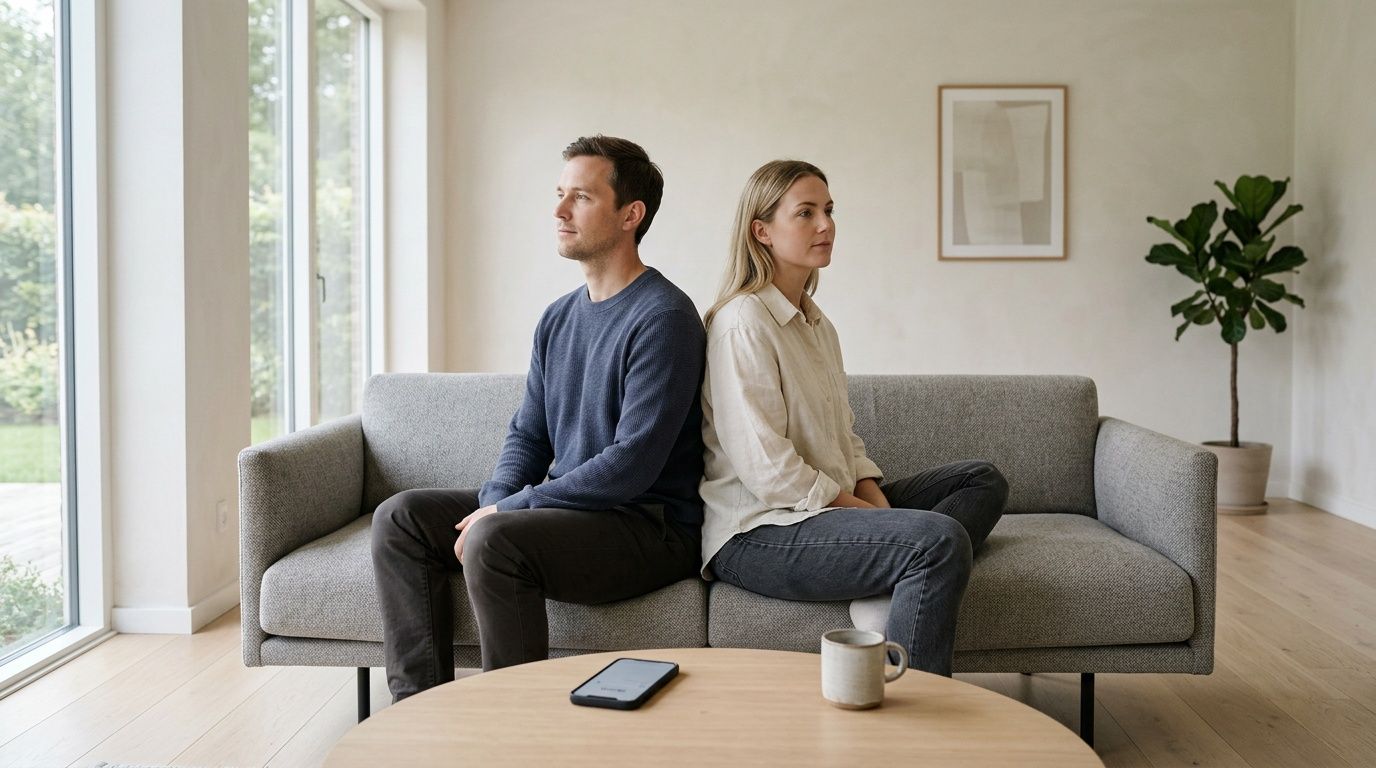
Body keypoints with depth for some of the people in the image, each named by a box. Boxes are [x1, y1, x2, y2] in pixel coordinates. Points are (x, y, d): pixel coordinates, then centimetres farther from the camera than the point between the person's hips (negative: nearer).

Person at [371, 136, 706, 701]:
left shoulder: (663, 317, -14)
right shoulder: (559, 318, 14)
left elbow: (632, 466, -21)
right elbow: (527, 434, 17)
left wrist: (507, 510, -18)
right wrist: (495, 499, -5)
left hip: (648, 525, -9)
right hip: (565, 507, 9)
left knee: (493, 540, -32)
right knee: (400, 517, -1)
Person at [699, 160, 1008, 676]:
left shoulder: (816, 323, 17)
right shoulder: (743, 323, -13)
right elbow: (765, 466, -20)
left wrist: (875, 500, 0)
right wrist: (861, 509, -15)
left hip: (832, 504, 11)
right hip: (756, 532, -11)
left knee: (983, 481, 10)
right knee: (941, 537, -28)